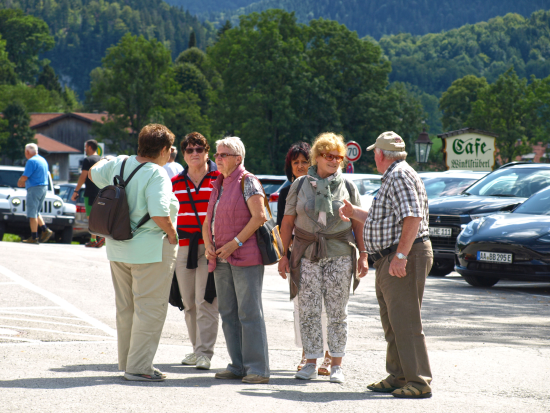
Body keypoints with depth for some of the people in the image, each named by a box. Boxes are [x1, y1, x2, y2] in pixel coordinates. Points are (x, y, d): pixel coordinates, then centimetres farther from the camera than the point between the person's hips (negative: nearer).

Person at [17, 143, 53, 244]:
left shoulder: (31, 161, -14)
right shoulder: (43, 160, 16)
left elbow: (24, 177, -16)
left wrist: (19, 183, 5)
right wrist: (25, 183, 20)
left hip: (34, 188, -9)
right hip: (44, 187, 9)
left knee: (32, 213, -5)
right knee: (36, 212, 17)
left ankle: (34, 237, -5)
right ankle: (45, 230, 4)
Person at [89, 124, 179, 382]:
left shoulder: (119, 164, 3)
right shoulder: (157, 175, -18)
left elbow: (93, 173, 22)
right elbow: (160, 215, -27)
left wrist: (103, 160, 42)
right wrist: (172, 234, -10)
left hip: (118, 248, 8)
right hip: (150, 249, -8)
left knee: (125, 307, 17)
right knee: (150, 309, -1)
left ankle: (126, 361, 27)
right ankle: (138, 367, -3)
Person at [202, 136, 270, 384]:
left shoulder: (247, 182, -5)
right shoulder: (218, 185, 18)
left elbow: (259, 217, -13)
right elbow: (208, 221, 22)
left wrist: (235, 243, -17)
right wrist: (208, 244, 3)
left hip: (246, 257, -8)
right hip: (221, 259, 8)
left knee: (249, 312, -9)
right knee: (228, 313, 8)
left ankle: (258, 369, -8)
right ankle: (238, 366, 14)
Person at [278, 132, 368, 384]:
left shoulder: (347, 187, 7)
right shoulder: (300, 185, 6)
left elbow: (359, 223, 9)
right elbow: (288, 223, 8)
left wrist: (363, 256, 3)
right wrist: (283, 255, 3)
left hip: (340, 254, 0)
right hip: (307, 256, 0)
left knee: (337, 312, 0)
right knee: (308, 311, -1)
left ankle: (336, 365, 7)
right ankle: (311, 363, 8)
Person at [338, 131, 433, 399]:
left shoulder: (400, 176, -13)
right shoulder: (392, 178, 21)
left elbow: (413, 217, -24)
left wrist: (401, 255, -27)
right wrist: (354, 213, 39)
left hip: (404, 258, -11)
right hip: (389, 261, 11)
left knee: (405, 321, -12)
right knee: (392, 323, 15)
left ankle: (419, 382, -13)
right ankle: (398, 377, 22)